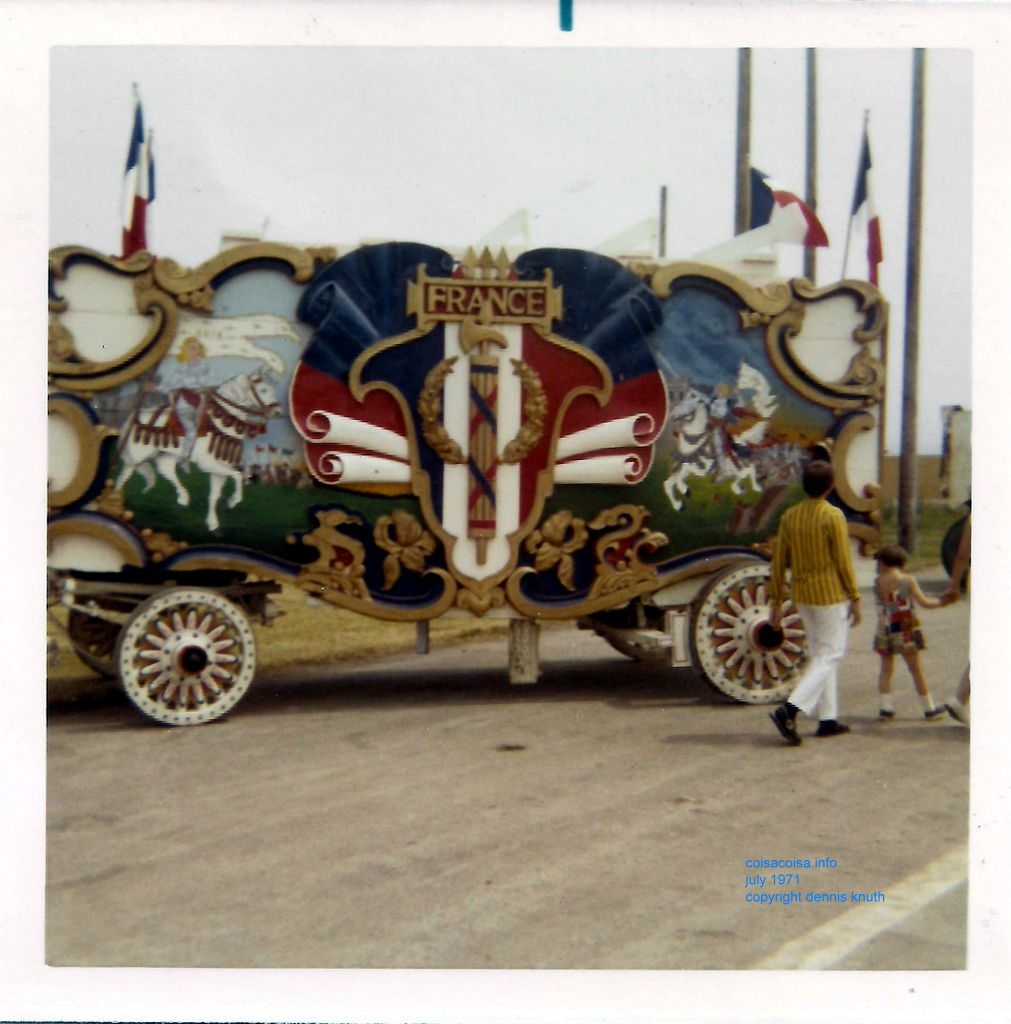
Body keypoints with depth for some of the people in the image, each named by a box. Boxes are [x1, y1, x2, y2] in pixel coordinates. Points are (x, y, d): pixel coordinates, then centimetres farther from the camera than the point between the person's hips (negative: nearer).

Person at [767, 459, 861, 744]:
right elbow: (843, 560, -13)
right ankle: (790, 710, -15)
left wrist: (776, 601, 11)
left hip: (802, 594, 6)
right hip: (830, 593, -6)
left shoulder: (790, 516, 3)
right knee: (829, 655, -1)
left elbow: (779, 562, 4)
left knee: (820, 654, 15)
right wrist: (854, 598, -4)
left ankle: (828, 719, 18)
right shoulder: (833, 516, -14)